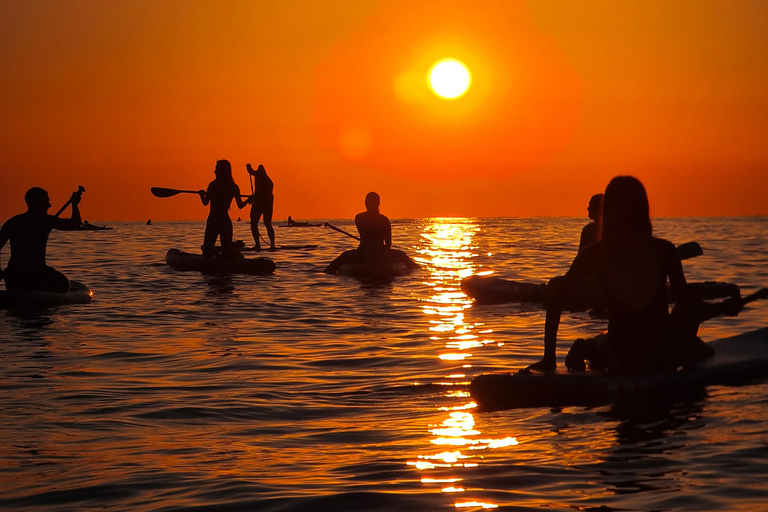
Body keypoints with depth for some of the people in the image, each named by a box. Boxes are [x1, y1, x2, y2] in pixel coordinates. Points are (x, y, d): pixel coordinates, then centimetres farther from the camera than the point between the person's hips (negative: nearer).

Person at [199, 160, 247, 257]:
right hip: (226, 221, 3)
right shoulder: (234, 187, 1)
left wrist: (202, 194, 16)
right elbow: (240, 205, 2)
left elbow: (205, 202, -5)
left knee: (207, 250, 3)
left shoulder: (213, 185, -7)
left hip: (213, 220, -3)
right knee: (227, 251, 10)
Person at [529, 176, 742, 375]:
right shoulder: (663, 250, -5)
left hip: (619, 362, -1)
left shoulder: (595, 253, -2)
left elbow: (556, 300, -4)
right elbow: (687, 303, -5)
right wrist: (725, 308, 14)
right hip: (662, 360, 1)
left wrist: (549, 357, 1)